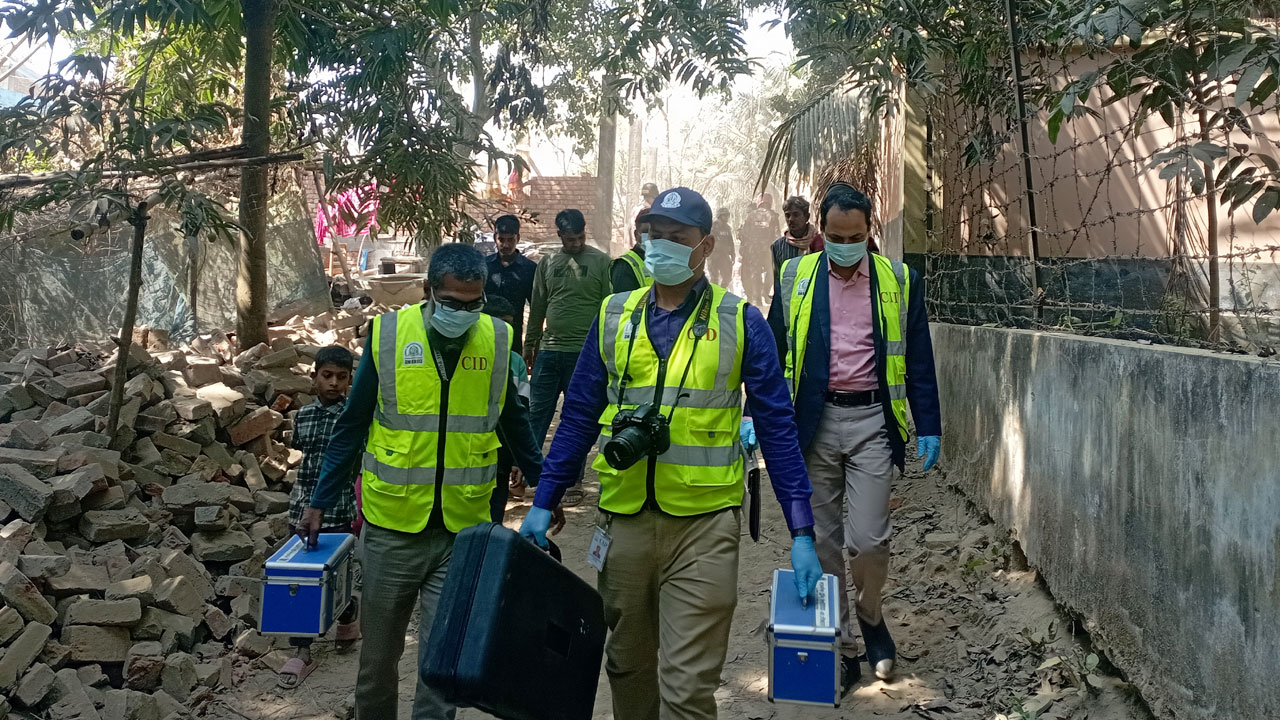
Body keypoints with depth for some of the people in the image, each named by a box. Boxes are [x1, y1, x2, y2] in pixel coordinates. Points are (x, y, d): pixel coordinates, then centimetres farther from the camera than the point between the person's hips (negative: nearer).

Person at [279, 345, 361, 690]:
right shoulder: (303, 415, 7)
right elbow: (303, 456, 16)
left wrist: (360, 511, -9)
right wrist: (300, 502, 16)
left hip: (339, 510, -4)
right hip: (302, 508, 4)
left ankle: (348, 617, 37)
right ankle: (301, 651, 7)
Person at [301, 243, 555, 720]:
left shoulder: (496, 341, -2)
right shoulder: (388, 334, -7)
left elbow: (513, 423, 12)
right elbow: (352, 426, 2)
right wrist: (321, 503, 2)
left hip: (464, 528, 0)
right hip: (392, 527, 0)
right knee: (379, 653, 15)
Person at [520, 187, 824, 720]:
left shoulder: (739, 322, -2)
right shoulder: (614, 317, 6)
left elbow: (777, 428, -3)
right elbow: (579, 416, 10)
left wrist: (802, 534, -8)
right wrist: (544, 502, 5)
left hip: (704, 525, -3)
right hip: (624, 518, 4)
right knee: (627, 665, 18)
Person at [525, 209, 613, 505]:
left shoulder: (601, 262, -2)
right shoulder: (547, 264, 9)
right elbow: (537, 307, 14)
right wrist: (530, 344, 15)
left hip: (584, 352, -3)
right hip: (549, 350, 3)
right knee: (537, 413, 4)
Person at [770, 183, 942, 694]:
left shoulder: (898, 280, 4)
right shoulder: (796, 276, 5)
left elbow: (918, 359, 7)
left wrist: (929, 428, 4)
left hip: (871, 421, -1)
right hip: (813, 421, 1)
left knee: (867, 539, -6)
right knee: (823, 541, 7)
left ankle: (869, 614, 24)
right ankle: (839, 643, 21)